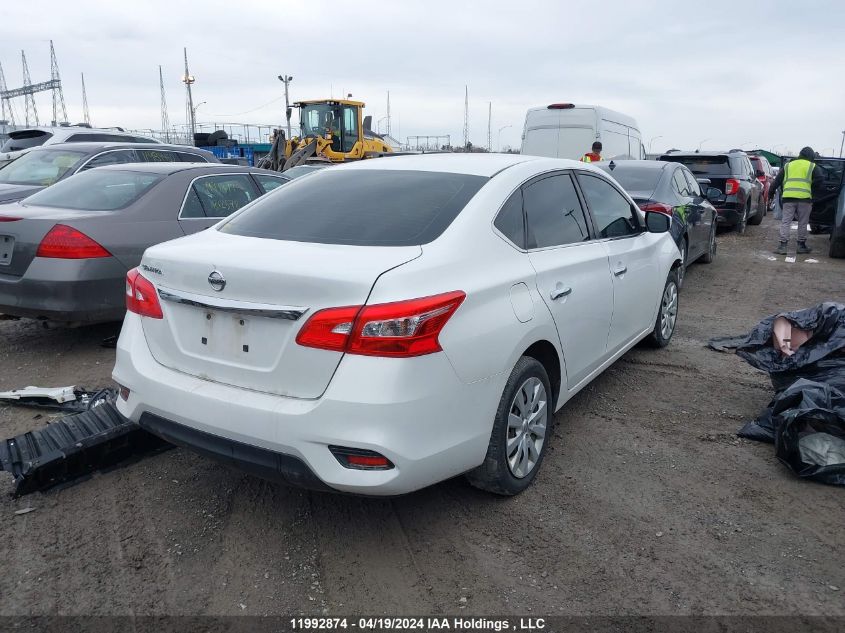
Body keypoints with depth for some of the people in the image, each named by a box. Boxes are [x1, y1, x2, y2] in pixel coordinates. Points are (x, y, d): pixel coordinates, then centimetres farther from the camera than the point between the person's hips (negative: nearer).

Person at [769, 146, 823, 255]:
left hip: (788, 197, 2)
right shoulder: (812, 166, 10)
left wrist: (772, 191, 21)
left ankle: (783, 245, -6)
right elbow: (820, 178, -2)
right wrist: (812, 188, 11)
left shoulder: (788, 165, 19)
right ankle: (802, 245, 15)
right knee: (803, 223, 8)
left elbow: (777, 180, 15)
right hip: (804, 197, -2)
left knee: (786, 222, 2)